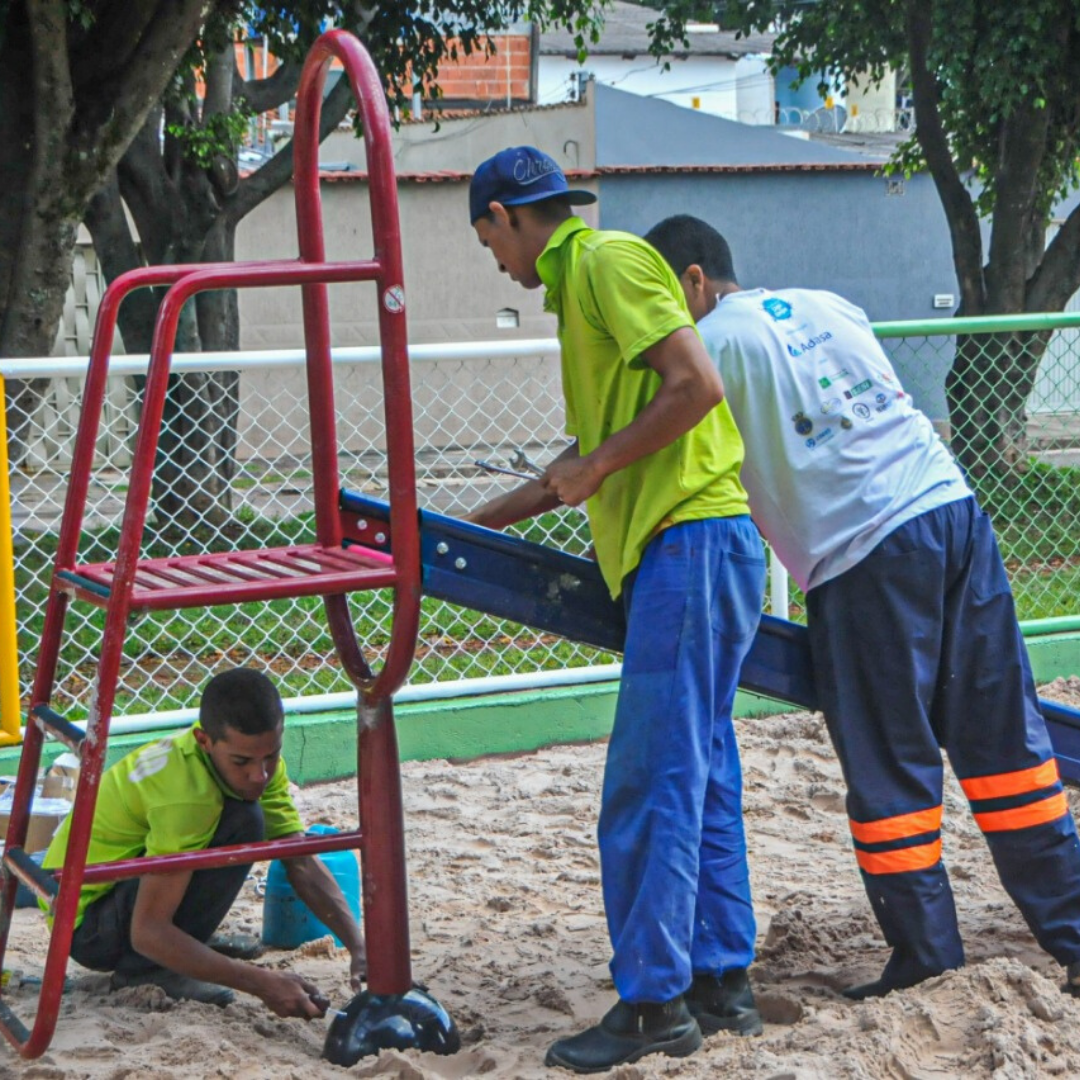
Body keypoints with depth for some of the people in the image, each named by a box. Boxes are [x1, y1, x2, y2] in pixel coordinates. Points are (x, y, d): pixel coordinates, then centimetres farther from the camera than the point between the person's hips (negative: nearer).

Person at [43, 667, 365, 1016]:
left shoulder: (256, 759, -8)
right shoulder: (186, 794, -32)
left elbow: (304, 863, -7)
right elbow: (148, 932, -33)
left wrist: (359, 948, -22)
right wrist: (262, 983, -39)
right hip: (85, 925, -9)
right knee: (242, 824, -25)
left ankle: (189, 942, 13)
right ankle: (145, 970, -14)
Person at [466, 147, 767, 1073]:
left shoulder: (609, 259, -7)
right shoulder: (581, 282, 23)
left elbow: (696, 385, -19)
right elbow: (596, 447, 30)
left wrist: (598, 468, -11)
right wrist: (482, 520, 34)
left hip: (690, 540, -10)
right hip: (676, 549, 10)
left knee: (651, 784, -9)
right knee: (699, 776, 12)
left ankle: (653, 1003, -6)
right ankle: (721, 980, 18)